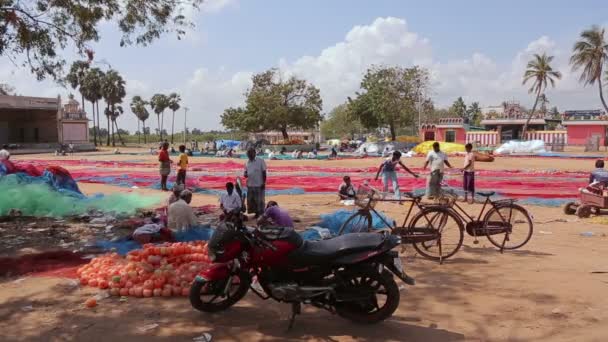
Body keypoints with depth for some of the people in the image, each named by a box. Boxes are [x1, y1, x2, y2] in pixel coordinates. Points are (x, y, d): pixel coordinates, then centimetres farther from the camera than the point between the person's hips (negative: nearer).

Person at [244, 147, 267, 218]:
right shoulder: (247, 163, 9)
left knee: (259, 200, 0)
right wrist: (245, 175, -9)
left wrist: (263, 183, -11)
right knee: (251, 200, 10)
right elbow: (246, 172, 16)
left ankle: (260, 214, 10)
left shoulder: (260, 161, -7)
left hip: (259, 185, -6)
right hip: (250, 185, 6)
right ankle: (256, 213, 22)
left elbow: (264, 173, -6)